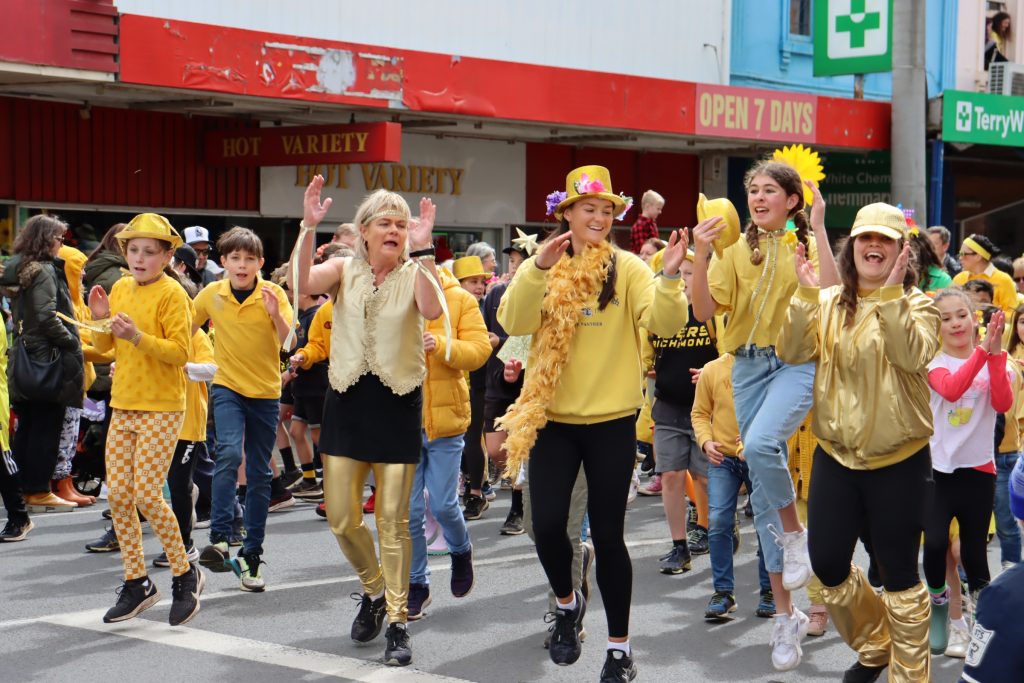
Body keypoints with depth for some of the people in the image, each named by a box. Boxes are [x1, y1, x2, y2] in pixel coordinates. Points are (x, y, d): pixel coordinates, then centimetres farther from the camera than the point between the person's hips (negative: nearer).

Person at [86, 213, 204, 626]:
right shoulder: (120, 289, 10)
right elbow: (104, 347, 16)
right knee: (117, 495, 4)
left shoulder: (172, 294, -10)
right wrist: (101, 320, -4)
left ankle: (185, 574, 8)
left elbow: (180, 352, -16)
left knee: (147, 495, -11)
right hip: (123, 404, 7)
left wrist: (138, 336, -27)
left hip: (161, 408, -7)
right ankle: (137, 583, 15)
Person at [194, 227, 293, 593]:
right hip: (227, 387, 0)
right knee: (229, 453, -25)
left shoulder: (273, 293, -7)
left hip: (265, 391, 1)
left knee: (259, 473, 6)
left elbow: (290, 342, -15)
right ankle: (219, 539, -26)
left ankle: (252, 553, 16)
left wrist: (276, 315, -31)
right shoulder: (211, 295, -2)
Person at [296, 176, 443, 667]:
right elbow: (302, 285, -20)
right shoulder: (344, 270, 2)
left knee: (393, 521, 1)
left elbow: (433, 310, -26)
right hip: (347, 401, 2)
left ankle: (397, 621, 12)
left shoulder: (414, 274, -3)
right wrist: (308, 227, -29)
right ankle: (374, 588, 32)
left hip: (397, 403, -2)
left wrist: (422, 249, -32)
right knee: (341, 518, 4)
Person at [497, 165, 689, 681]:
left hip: (611, 420, -1)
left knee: (607, 534, 2)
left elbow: (664, 322, -16)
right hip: (552, 418, 2)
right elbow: (514, 322, -12)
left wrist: (670, 276, -34)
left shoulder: (627, 269, -2)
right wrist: (538, 268, -26)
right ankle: (567, 603, 27)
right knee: (547, 525, -4)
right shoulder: (543, 269, 2)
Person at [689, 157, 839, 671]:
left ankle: (795, 533, -6)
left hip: (796, 362, -4)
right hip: (748, 366, 4)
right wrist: (701, 255, -14)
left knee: (760, 444, -34)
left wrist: (818, 229, -18)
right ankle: (785, 614, 13)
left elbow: (831, 297, -18)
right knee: (762, 492, 5)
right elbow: (703, 310, -2)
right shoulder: (737, 253, 9)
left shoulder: (806, 246, 1)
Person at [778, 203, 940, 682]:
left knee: (898, 571, 2)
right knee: (827, 563, 7)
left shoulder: (917, 305, -3)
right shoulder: (828, 303, 6)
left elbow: (913, 356, -22)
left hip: (898, 459, -4)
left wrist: (891, 294, -29)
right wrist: (805, 293, -18)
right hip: (835, 455, 4)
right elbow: (792, 353, -8)